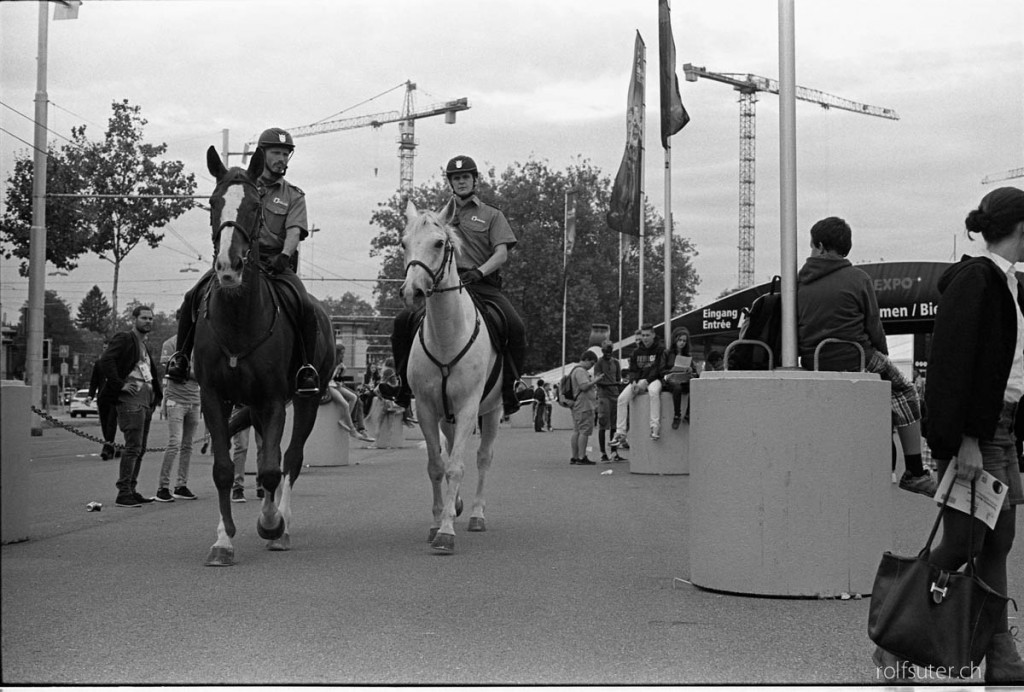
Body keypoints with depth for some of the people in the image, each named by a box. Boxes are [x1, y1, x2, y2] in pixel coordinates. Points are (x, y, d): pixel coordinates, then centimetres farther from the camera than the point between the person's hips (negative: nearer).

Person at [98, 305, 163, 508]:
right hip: (131, 396, -9)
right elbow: (105, 360, -15)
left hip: (147, 398, 9)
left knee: (140, 448, 10)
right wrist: (120, 385, -19)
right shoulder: (124, 339, -3)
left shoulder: (145, 345, 24)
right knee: (133, 446, -13)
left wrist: (156, 393, 16)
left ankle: (131, 491, 15)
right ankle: (123, 493, -12)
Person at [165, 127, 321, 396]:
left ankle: (306, 366, -15)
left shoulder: (294, 196, 12)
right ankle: (181, 354, -1)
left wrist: (284, 256, -23)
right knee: (193, 297, -18)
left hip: (277, 264, -1)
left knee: (305, 307, -26)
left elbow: (294, 231, -3)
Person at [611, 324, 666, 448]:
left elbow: (658, 369, -8)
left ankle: (655, 426, -38)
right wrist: (633, 382, -9)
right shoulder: (636, 351, 15)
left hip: (653, 379, -4)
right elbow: (632, 369, 12)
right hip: (638, 381, 4)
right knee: (622, 398, -19)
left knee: (654, 391, -41)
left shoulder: (659, 350, 0)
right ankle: (620, 432, -16)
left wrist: (645, 381, -19)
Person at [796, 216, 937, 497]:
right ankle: (915, 472, 13)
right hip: (853, 362, -5)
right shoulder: (857, 278, -6)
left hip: (812, 367, 5)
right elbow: (873, 327, -3)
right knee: (904, 389, 16)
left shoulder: (800, 281, 5)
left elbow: (796, 329, 11)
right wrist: (882, 355, 15)